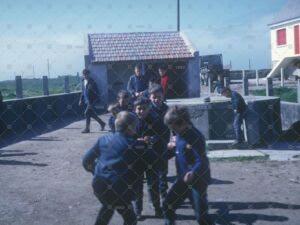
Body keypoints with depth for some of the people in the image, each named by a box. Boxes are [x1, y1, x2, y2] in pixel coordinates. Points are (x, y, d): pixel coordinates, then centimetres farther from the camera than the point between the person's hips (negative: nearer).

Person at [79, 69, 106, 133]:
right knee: (92, 114, 12)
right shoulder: (84, 81, 10)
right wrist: (81, 100, 17)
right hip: (87, 101, 8)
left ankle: (87, 129, -2)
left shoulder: (91, 82, -15)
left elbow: (96, 93, -17)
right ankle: (102, 123, 27)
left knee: (87, 113, -11)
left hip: (91, 101, -8)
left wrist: (93, 103, -21)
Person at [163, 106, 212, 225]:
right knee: (167, 205, 11)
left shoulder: (195, 137, -22)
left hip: (197, 180, -8)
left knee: (201, 215, -2)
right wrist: (174, 146, 3)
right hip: (182, 178, 8)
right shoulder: (179, 134, 2)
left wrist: (193, 173, -43)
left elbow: (201, 161, -27)